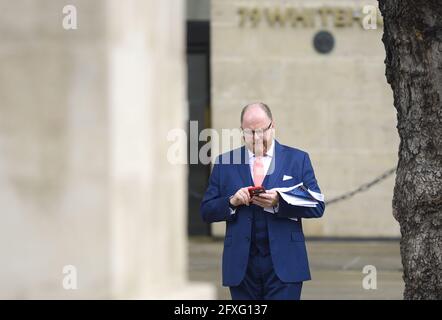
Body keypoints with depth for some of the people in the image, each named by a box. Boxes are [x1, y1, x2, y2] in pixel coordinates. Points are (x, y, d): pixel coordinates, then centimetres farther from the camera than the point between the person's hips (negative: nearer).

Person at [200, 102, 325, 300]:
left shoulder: (297, 159, 6)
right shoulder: (225, 163, 10)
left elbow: (317, 207, -1)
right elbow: (207, 212, 8)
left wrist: (278, 203, -16)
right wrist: (232, 202, -12)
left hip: (283, 263, -2)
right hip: (241, 266, 2)